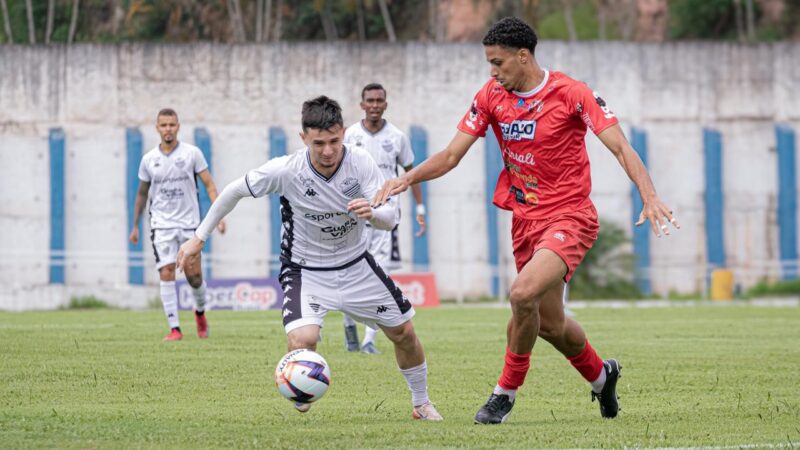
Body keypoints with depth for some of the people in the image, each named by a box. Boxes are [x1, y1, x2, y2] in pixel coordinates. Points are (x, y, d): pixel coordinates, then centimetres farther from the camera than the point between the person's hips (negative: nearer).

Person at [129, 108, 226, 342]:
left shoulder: (192, 153, -1)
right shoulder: (149, 160, 5)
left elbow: (209, 184, 0)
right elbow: (142, 193, 16)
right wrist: (135, 226, 18)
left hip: (189, 223, -1)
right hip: (161, 224, 1)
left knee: (194, 275, -1)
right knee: (166, 274, -11)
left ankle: (200, 312, 29)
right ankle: (175, 328, -10)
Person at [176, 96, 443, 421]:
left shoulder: (360, 162, -20)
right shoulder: (286, 171, -25)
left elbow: (391, 218, -21)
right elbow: (234, 192, -10)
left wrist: (372, 213, -45)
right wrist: (199, 238, -7)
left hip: (356, 266, 3)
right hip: (306, 270, -3)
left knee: (404, 332, 10)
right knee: (302, 339, -29)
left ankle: (421, 403, 37)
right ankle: (301, 406, 2)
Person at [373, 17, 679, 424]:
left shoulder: (571, 94, -13)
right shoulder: (491, 97, 2)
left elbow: (621, 148, -14)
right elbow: (451, 155, 4)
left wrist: (649, 197, -28)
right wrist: (407, 179, -12)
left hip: (570, 217, -6)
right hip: (525, 219, 6)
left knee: (523, 294, -27)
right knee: (549, 323, 12)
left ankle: (506, 391, -8)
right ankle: (601, 375, 42)